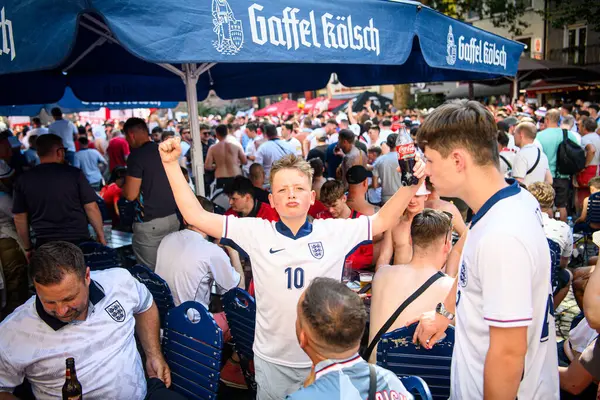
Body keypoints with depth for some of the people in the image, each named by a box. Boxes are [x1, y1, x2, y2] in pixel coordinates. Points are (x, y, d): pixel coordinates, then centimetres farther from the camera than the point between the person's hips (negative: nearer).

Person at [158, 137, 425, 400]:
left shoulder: (335, 232, -6)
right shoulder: (256, 233, -8)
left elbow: (383, 220, 0)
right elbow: (196, 216, -9)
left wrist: (411, 182, -12)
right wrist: (171, 164, -13)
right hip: (272, 360, 0)